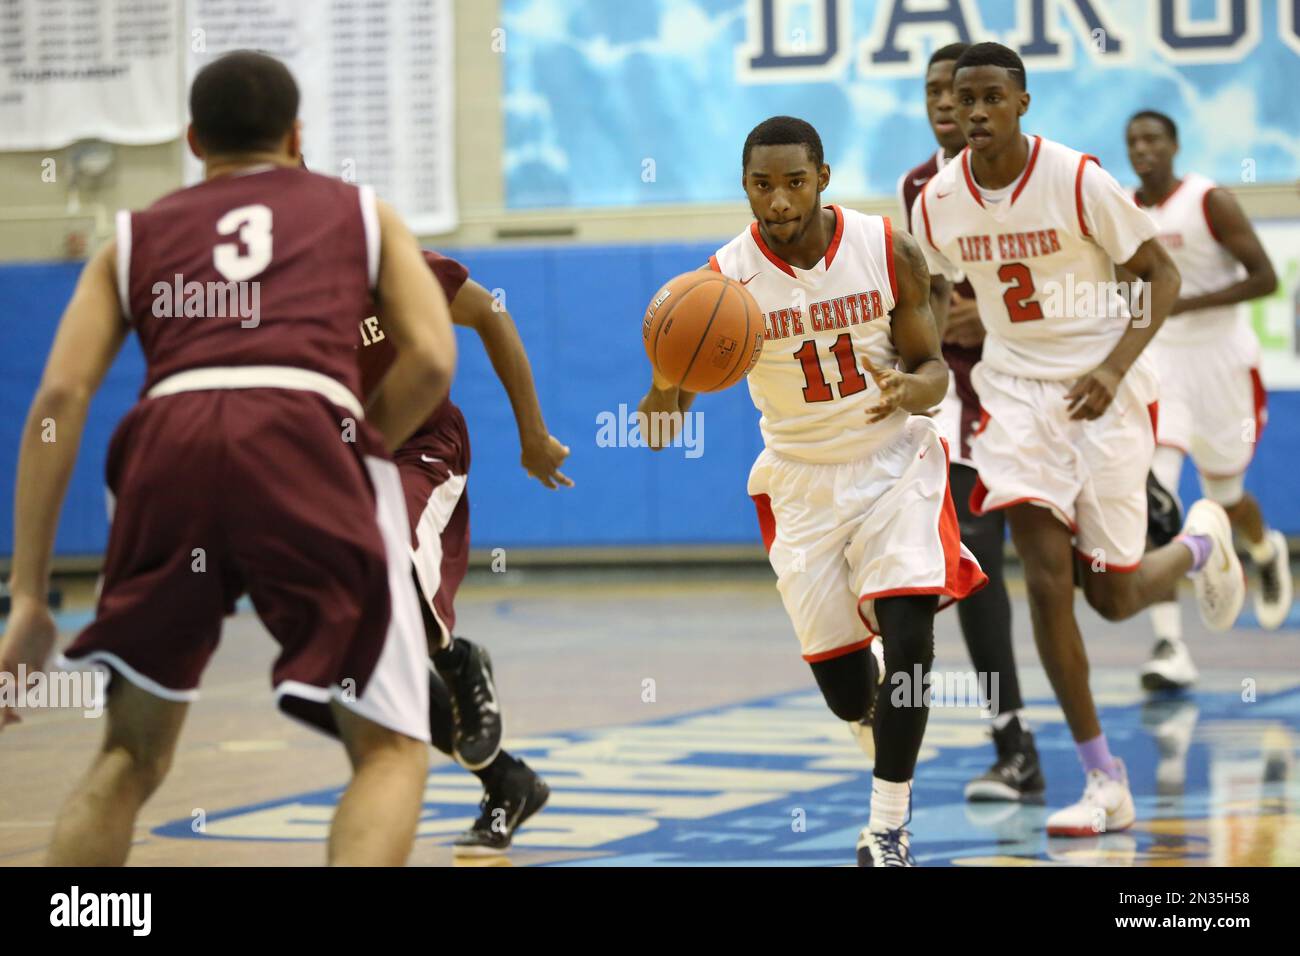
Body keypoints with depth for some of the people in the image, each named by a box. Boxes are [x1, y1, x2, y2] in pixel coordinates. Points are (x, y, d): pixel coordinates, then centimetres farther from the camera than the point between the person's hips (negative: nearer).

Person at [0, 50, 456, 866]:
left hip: (169, 438, 2)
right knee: (390, 751, 6)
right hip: (306, 433, -2)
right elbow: (430, 362, 11)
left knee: (132, 756, 19)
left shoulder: (135, 236, 29)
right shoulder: (361, 213, 28)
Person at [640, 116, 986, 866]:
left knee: (909, 639, -21)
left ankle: (888, 828, -8)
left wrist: (909, 390, -28)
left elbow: (935, 370, -3)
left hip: (895, 460, 0)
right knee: (846, 694, 2)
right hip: (802, 480, 1)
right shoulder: (725, 278, -15)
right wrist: (668, 375, -39)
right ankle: (889, 739, 39)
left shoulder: (888, 251, -13)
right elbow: (660, 428, -15)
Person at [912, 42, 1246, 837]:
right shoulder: (937, 204, -4)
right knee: (1047, 578, -14)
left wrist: (1115, 367, -23)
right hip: (1016, 385, 3)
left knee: (1113, 596, 0)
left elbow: (1162, 274, -10)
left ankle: (1202, 542, 38)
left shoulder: (1077, 179, -17)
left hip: (1101, 387, -3)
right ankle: (1106, 785, -8)